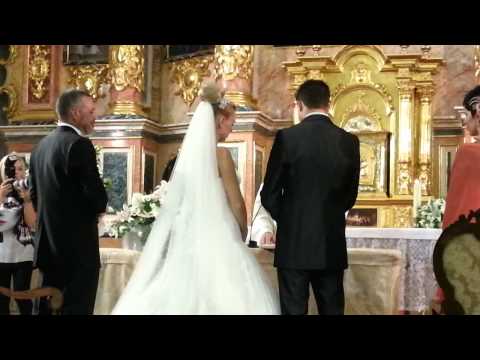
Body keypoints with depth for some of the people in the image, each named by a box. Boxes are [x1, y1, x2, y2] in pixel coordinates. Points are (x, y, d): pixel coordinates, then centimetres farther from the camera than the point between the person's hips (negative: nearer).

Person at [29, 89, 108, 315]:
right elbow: (96, 194, -19)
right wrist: (99, 208, 2)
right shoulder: (79, 144, -15)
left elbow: (35, 193, 16)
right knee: (77, 308, -2)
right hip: (77, 244, -8)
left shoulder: (41, 145, 11)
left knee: (48, 306, 15)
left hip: (49, 243, 8)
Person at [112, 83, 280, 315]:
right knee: (218, 296, -3)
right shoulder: (220, 153, -12)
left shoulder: (189, 150, 8)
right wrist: (242, 233, 9)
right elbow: (236, 203, -8)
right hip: (215, 237, -8)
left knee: (183, 295, 9)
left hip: (187, 234, 8)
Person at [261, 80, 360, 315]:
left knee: (294, 310, 4)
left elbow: (269, 194, -4)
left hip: (294, 244, -2)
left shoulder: (286, 137, -8)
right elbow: (350, 196, 10)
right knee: (332, 309, 12)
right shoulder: (349, 141, 1)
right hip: (332, 245, 3)